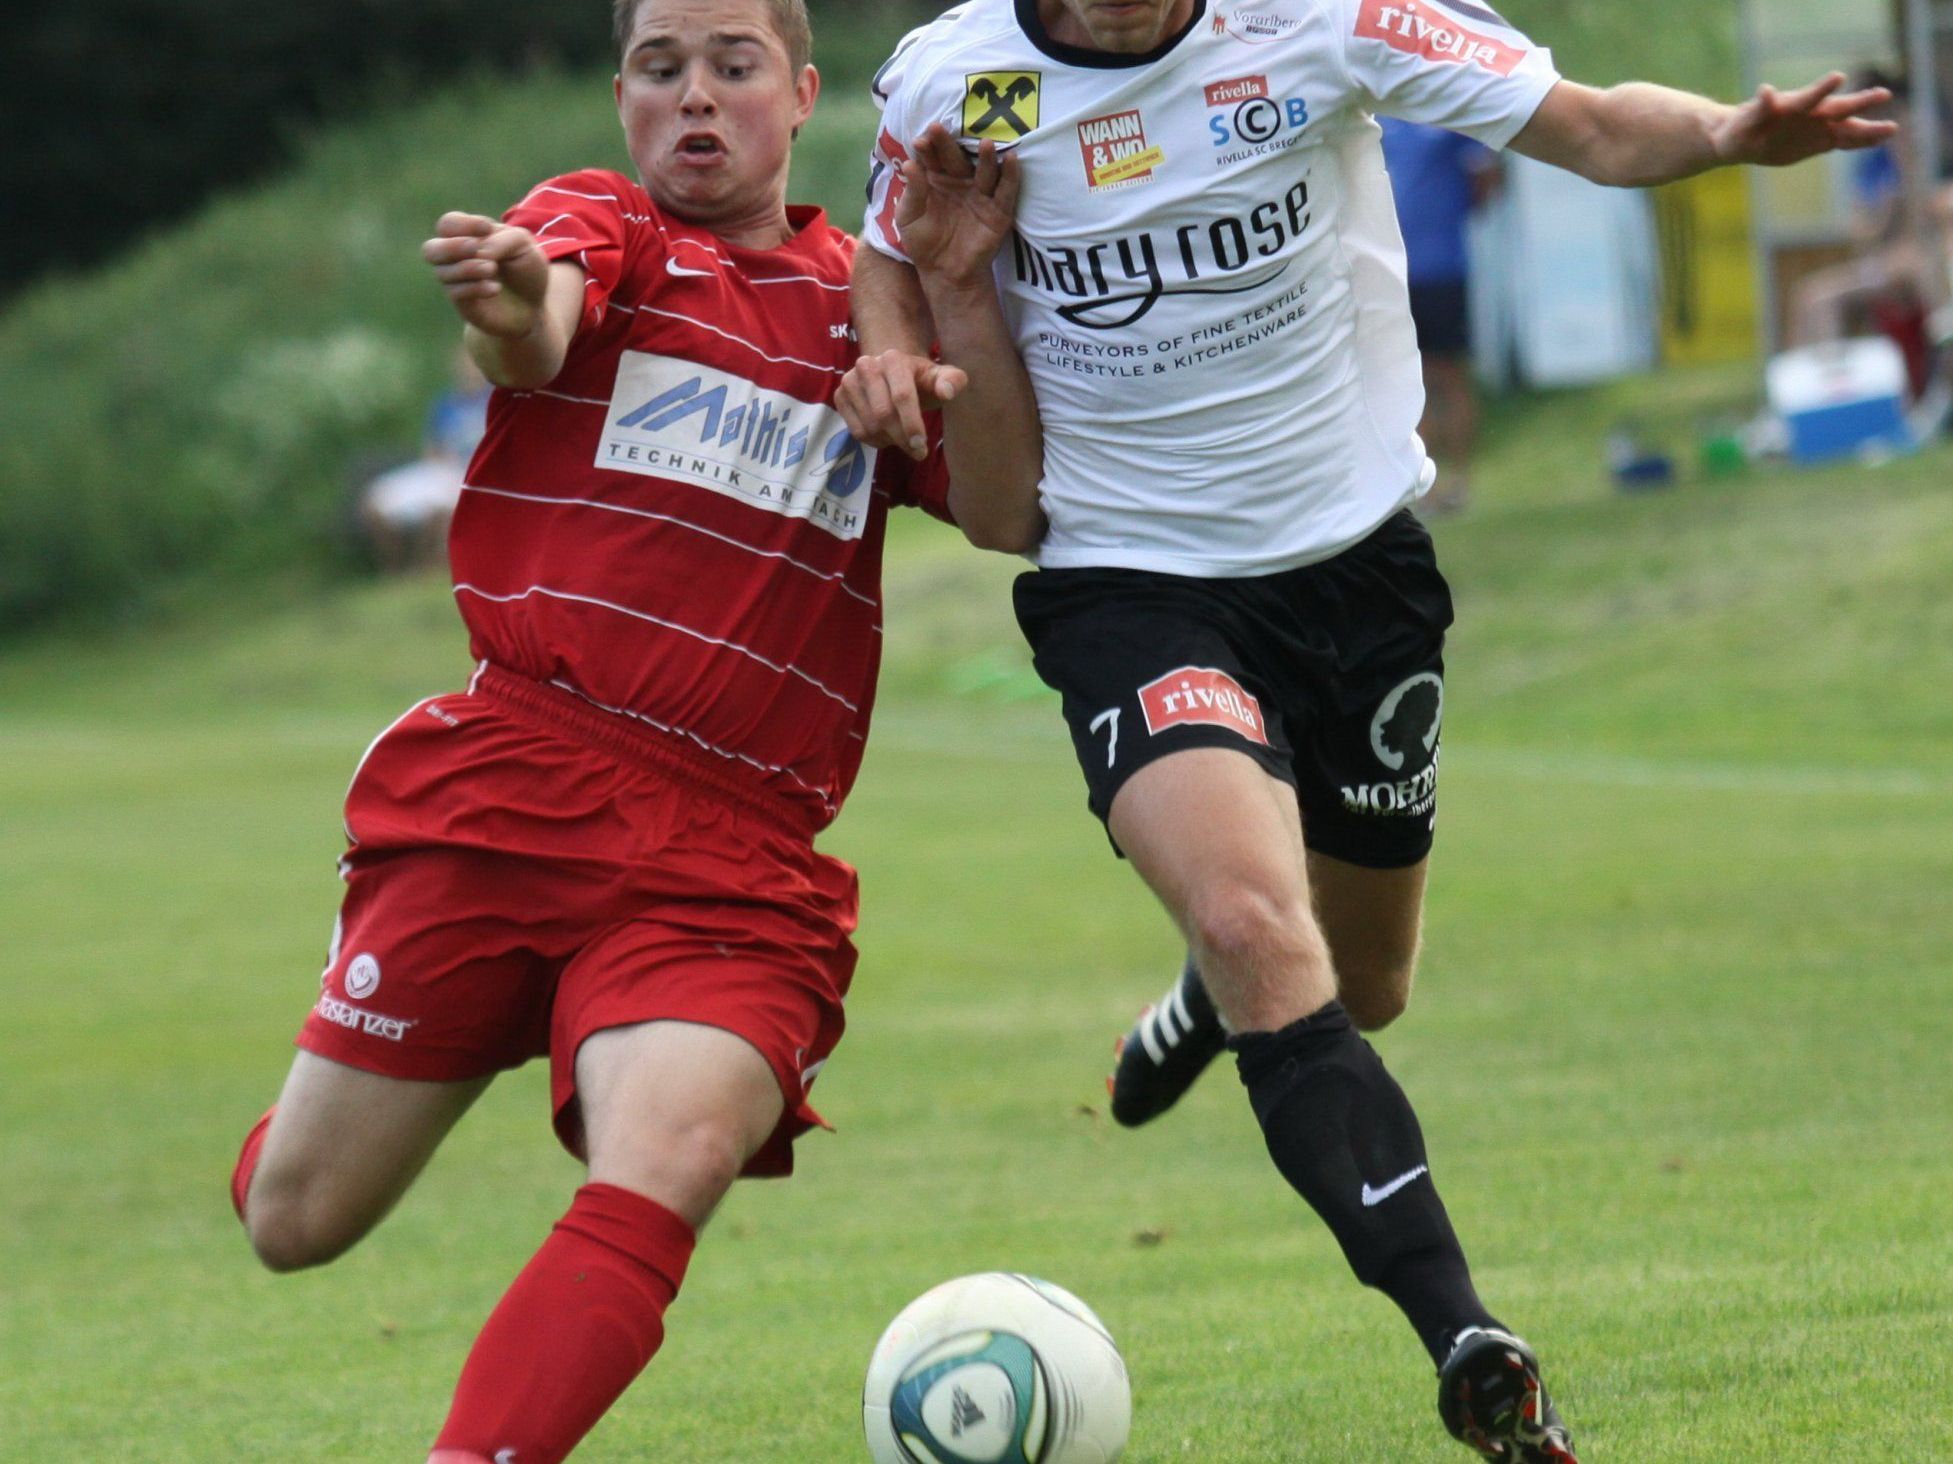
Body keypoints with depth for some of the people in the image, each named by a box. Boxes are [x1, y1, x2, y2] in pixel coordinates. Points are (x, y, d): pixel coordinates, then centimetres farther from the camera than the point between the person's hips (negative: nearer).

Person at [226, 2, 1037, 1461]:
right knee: (295, 1220, 4)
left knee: (665, 1174, -28)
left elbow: (1003, 510, 5)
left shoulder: (870, 302, 17)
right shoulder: (600, 227, 8)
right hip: (508, 791, -1)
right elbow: (535, 336, -17)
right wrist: (509, 313, -43)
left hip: (736, 863, 1)